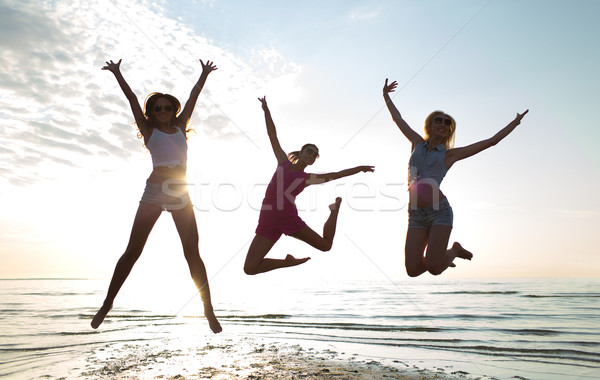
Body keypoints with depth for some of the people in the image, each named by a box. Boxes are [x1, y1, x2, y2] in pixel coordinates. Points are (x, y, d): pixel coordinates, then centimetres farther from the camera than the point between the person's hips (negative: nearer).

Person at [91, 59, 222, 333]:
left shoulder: (180, 127, 18)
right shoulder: (148, 130, 13)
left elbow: (192, 97, 22)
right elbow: (131, 98, 16)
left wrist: (204, 75, 27)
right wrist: (117, 73, 21)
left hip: (180, 194, 1)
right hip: (153, 192, -1)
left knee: (192, 253, -2)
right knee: (132, 251, 0)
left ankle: (208, 310, 2)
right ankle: (107, 303, 14)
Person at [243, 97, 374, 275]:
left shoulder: (308, 178, 10)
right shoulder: (283, 162, 12)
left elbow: (336, 175, 9)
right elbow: (272, 135, 11)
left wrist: (359, 168, 4)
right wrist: (266, 109, 10)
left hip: (290, 218, 0)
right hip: (268, 220, 0)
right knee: (249, 268, -12)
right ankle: (289, 261, 11)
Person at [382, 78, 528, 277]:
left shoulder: (450, 154, 8)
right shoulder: (418, 143, 16)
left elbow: (491, 141, 10)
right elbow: (397, 118, 27)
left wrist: (515, 122, 11)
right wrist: (386, 95, 35)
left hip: (440, 212, -3)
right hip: (416, 216, 3)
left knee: (434, 269, -15)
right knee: (412, 270, -5)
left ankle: (454, 250, 18)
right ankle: (440, 256, 27)